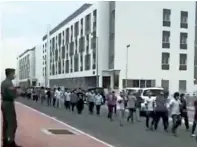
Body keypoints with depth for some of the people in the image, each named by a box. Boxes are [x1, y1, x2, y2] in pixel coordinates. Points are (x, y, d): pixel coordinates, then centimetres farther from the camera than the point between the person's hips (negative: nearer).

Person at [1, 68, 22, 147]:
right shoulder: (9, 83, -18)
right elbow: (13, 95, -23)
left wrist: (15, 91, 12)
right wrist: (18, 92, -4)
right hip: (9, 104, -10)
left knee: (5, 123, 12)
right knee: (12, 124, -6)